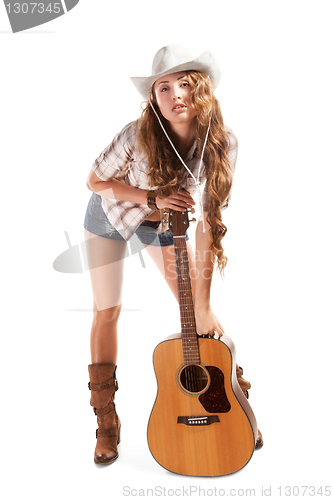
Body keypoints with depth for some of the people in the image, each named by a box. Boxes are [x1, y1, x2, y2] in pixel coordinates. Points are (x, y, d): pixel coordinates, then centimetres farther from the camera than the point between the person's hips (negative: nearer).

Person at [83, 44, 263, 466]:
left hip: (166, 222, 2)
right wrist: (153, 198, -30)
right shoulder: (137, 136, -32)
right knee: (107, 311, 0)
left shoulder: (222, 142, -25)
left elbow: (208, 224, -23)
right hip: (111, 216, -1)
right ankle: (106, 423, 19)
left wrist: (203, 306, -22)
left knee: (197, 308, -2)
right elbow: (95, 181, -15)